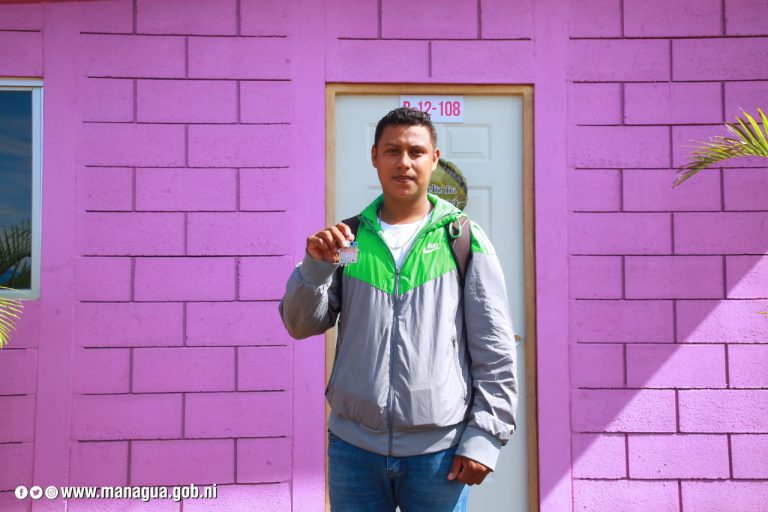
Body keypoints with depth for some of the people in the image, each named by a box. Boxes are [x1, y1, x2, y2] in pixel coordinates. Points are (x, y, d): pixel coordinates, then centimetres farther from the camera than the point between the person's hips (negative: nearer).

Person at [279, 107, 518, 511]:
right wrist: (316, 265, -14)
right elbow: (301, 325, 3)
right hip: (353, 446, 2)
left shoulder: (464, 239, -1)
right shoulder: (348, 237, 5)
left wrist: (484, 436, -6)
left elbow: (494, 350, -1)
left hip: (439, 449, -2)